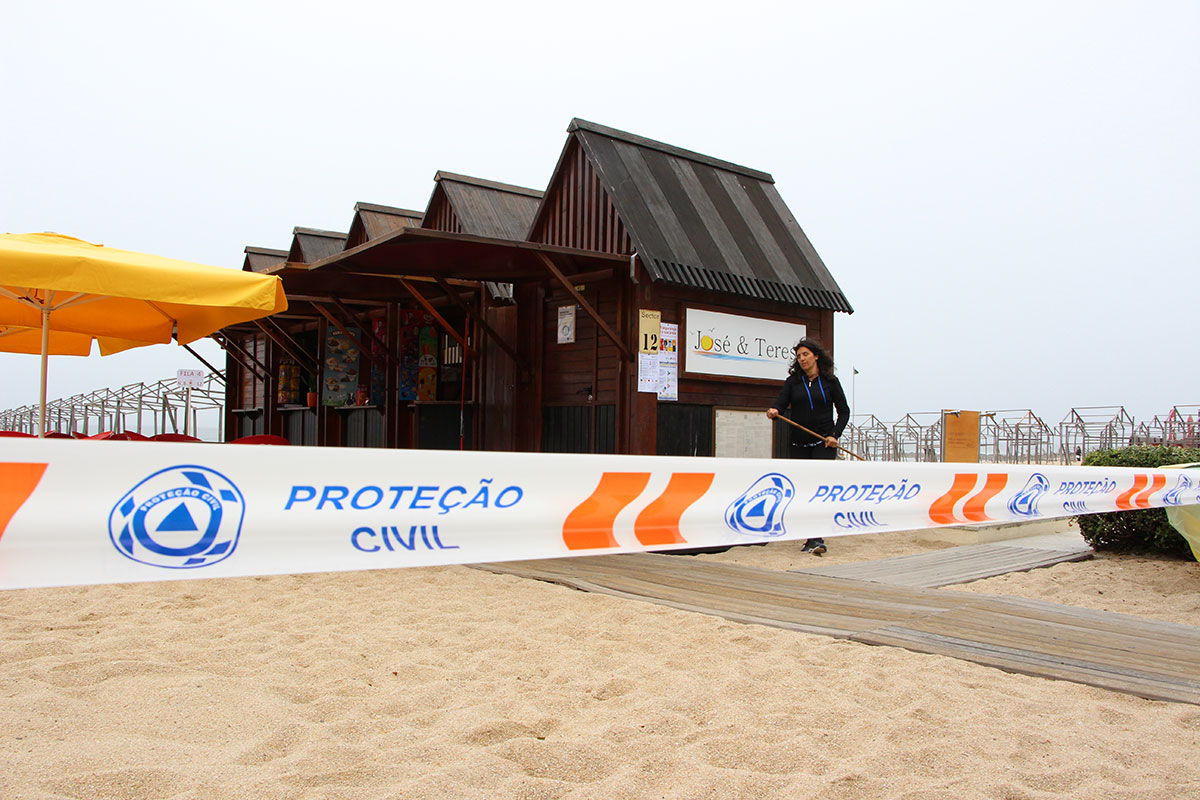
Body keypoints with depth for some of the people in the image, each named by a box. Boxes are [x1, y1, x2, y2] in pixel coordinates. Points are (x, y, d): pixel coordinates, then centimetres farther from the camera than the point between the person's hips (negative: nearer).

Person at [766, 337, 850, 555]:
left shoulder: (830, 381, 4)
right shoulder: (793, 381, 8)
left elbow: (844, 411, 7)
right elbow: (781, 402, -4)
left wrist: (835, 434, -6)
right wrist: (774, 411, -28)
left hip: (823, 443, -3)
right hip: (799, 444, 3)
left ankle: (818, 539, -19)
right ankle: (810, 538, 15)